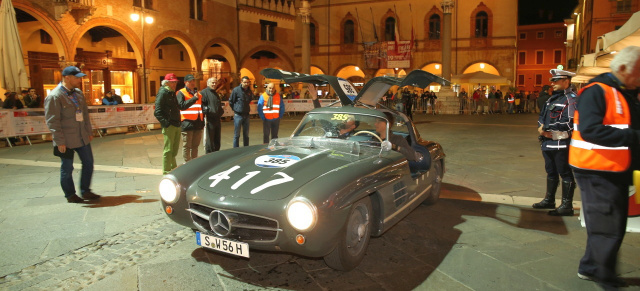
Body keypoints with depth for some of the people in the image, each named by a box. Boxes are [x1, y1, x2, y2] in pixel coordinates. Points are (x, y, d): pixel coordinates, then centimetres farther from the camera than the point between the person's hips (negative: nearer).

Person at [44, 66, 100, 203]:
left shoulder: (78, 93, 8)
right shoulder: (54, 96, -15)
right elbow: (52, 121, -16)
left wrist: (89, 132, 13)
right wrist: (60, 142, -17)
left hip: (82, 138, 7)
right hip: (66, 141, -7)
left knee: (88, 163, 11)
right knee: (67, 169, 6)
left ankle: (85, 191, 24)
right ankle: (70, 195, 20)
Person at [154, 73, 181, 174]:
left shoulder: (173, 93, 17)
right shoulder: (162, 93, -10)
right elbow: (157, 112, -16)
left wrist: (178, 122, 13)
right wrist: (165, 123, -21)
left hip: (176, 124, 9)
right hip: (169, 126, -9)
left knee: (175, 148, 18)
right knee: (168, 149, -3)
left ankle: (173, 167, 31)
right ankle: (166, 171, 5)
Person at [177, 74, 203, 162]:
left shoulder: (198, 93, 20)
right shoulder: (181, 93, -2)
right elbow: (181, 105, -18)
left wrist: (202, 121, 21)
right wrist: (194, 98, -20)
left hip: (198, 123, 6)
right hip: (187, 123, -6)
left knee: (195, 145, 13)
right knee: (187, 146, -2)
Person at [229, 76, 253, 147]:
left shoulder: (249, 91, 6)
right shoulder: (236, 90, -9)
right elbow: (231, 101, -1)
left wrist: (247, 108, 13)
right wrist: (235, 109, 4)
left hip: (246, 115, 5)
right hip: (238, 115, -5)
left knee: (246, 134, 11)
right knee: (236, 135, 1)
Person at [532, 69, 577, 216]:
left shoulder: (571, 99, -12)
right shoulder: (553, 98, 17)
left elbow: (568, 123, -21)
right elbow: (542, 116, 18)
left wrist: (547, 129, -16)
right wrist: (542, 128, -3)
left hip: (562, 144, -9)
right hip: (548, 143, 9)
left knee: (565, 174, -1)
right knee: (551, 172, 19)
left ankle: (567, 206, 6)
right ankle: (549, 200, 31)